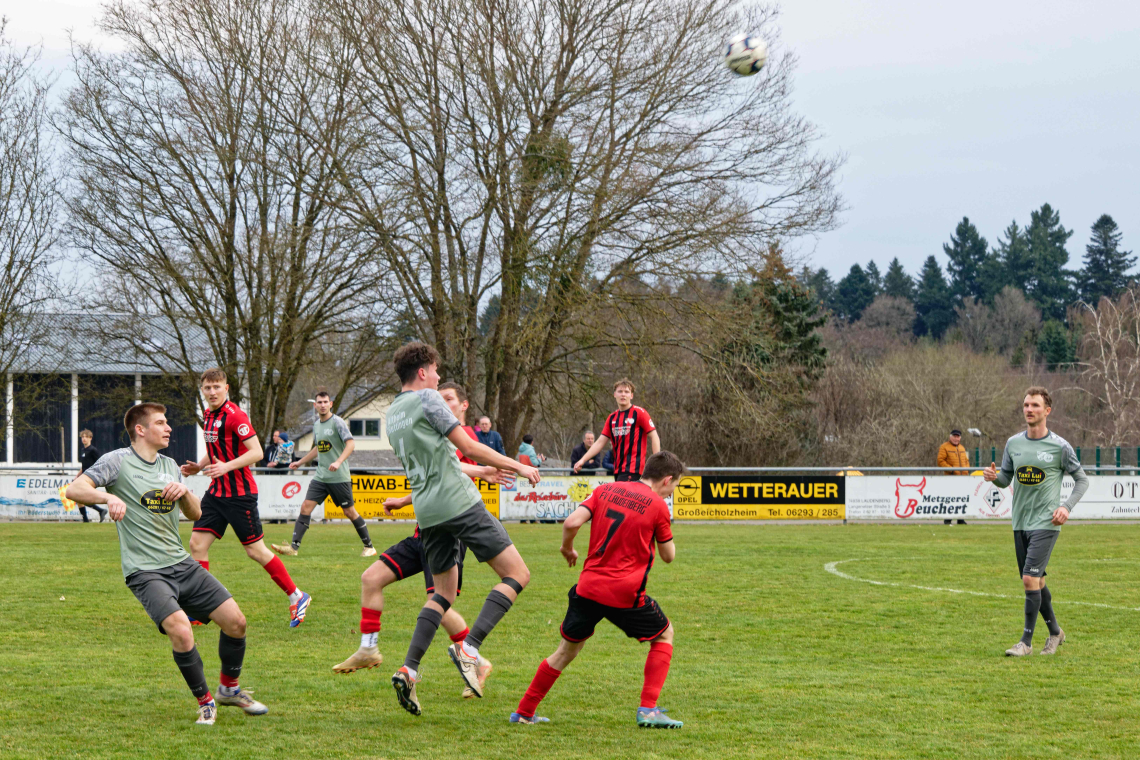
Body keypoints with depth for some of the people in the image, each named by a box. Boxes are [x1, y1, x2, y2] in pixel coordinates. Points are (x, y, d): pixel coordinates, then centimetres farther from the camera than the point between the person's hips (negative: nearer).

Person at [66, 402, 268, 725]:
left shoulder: (169, 466, 16)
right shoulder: (118, 461, -5)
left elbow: (195, 514, 18)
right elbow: (74, 490, -15)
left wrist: (184, 492, -4)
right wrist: (108, 496, -34)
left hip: (182, 564, 7)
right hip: (145, 572, -7)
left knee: (236, 621, 1)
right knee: (181, 632, -27)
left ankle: (229, 688, 26)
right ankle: (205, 702, -5)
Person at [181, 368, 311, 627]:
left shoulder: (235, 416, -15)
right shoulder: (208, 416, 11)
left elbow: (256, 452, -21)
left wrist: (226, 466, -31)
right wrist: (198, 467, 9)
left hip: (240, 494, -8)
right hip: (216, 492, 8)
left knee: (255, 551, -3)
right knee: (197, 544, -1)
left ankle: (297, 597, 11)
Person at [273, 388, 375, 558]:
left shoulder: (337, 422, -9)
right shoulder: (316, 425, 13)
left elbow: (351, 444, -20)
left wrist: (338, 462, -33)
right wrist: (300, 462, 32)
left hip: (339, 477, -6)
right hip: (320, 477, 6)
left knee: (349, 512, 0)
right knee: (306, 507, -6)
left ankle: (369, 546, 14)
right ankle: (294, 547, -10)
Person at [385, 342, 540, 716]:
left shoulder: (392, 413, 19)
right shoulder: (428, 399, -5)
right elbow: (469, 448, -9)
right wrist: (518, 467, 2)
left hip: (427, 513, 8)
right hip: (460, 502, -8)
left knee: (444, 592, 17)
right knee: (517, 575, -4)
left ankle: (408, 669, 0)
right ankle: (469, 646, -19)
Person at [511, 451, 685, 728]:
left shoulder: (605, 490, 8)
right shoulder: (658, 506, -3)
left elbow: (571, 523, -4)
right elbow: (669, 555, 7)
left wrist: (567, 548, 15)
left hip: (588, 588, 4)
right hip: (626, 594, -4)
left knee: (568, 648, 20)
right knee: (664, 635, 19)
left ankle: (524, 712, 21)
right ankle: (648, 710, 7)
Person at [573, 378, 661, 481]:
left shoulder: (639, 413, -2)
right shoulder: (612, 418, 15)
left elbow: (654, 437, -5)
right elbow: (600, 442, 16)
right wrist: (582, 460, 7)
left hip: (632, 470, -7)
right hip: (618, 471, 7)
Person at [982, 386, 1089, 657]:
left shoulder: (1060, 446, -6)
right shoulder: (1013, 444, 7)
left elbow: (1082, 480, 4)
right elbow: (1006, 479, 15)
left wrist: (1066, 506, -10)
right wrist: (994, 476, -8)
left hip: (1046, 523, -5)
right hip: (1020, 523, 5)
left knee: (1031, 579, -15)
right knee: (1036, 582, 11)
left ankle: (1026, 642, -8)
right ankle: (1055, 632, 30)